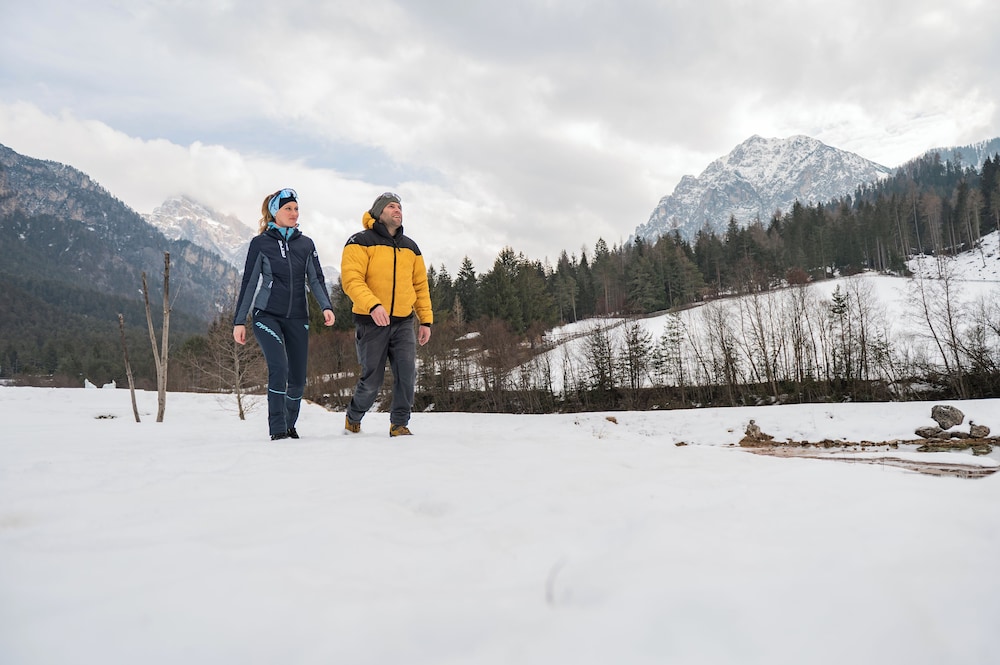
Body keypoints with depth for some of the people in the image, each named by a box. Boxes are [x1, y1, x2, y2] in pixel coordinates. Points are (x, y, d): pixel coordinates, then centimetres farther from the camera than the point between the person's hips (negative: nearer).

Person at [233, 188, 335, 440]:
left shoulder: (306, 244, 8)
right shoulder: (260, 243, 0)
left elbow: (316, 279, 4)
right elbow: (249, 283, 1)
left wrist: (326, 306, -15)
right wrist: (239, 321, -2)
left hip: (297, 318, 3)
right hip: (267, 316, -3)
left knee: (297, 379, 4)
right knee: (278, 368, -21)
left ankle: (289, 424, 26)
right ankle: (277, 429, -12)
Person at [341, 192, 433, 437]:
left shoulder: (410, 247, 14)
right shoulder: (361, 242, -3)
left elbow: (421, 285, 17)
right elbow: (351, 279, -15)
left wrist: (425, 320, 10)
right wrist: (373, 305, -30)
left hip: (403, 323, 4)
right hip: (371, 322, -4)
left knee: (407, 375, -8)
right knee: (372, 380, 3)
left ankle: (399, 424, 8)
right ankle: (353, 419, 30)